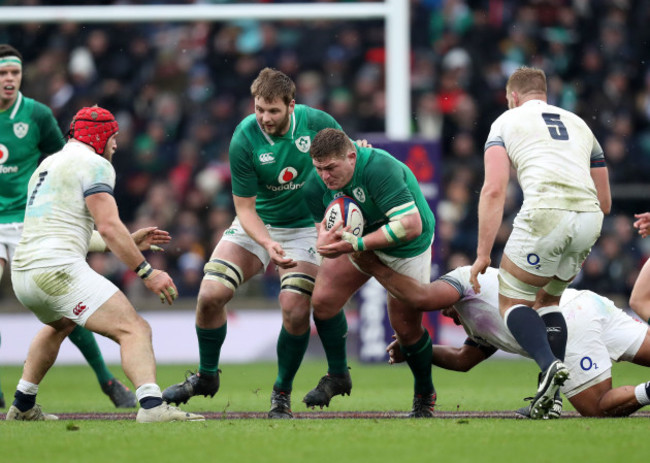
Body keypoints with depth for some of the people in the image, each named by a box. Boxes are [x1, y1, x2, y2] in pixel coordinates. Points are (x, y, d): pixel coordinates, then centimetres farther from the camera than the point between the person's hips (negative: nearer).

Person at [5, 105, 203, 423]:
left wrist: (130, 242, 37)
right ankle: (151, 405, -37)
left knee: (60, 325, 39)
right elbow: (108, 227, -12)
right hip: (58, 271, -9)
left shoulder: (47, 165, 27)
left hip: (22, 274, 9)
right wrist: (146, 272, -9)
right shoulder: (94, 164, 0)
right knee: (135, 330, -15)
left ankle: (22, 406, 40)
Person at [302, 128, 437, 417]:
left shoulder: (380, 168, -39)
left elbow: (411, 225, -42)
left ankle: (425, 392, 23)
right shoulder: (316, 185, -18)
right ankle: (337, 376, 12)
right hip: (360, 237, 5)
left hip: (408, 247, -5)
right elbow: (325, 226, -6)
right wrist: (326, 242, -33)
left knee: (406, 326, -4)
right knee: (322, 300, -10)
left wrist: (355, 245, -44)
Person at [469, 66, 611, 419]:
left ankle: (549, 364, -19)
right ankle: (550, 396, 10)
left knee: (513, 301, 10)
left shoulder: (507, 121, 16)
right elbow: (605, 202, 30)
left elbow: (494, 190, 2)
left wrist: (483, 253, 1)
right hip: (589, 218, 5)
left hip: (546, 211, -5)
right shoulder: (578, 125, 31)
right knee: (547, 299, 24)